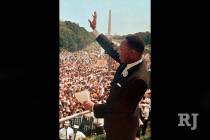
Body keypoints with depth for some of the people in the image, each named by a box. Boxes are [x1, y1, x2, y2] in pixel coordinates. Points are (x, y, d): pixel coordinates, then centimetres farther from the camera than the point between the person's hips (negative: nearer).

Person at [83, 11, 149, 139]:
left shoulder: (139, 79, -36)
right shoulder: (130, 61, -10)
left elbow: (122, 108, -30)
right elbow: (111, 49, 6)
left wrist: (94, 107, -21)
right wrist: (95, 29, 10)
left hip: (121, 125, -8)